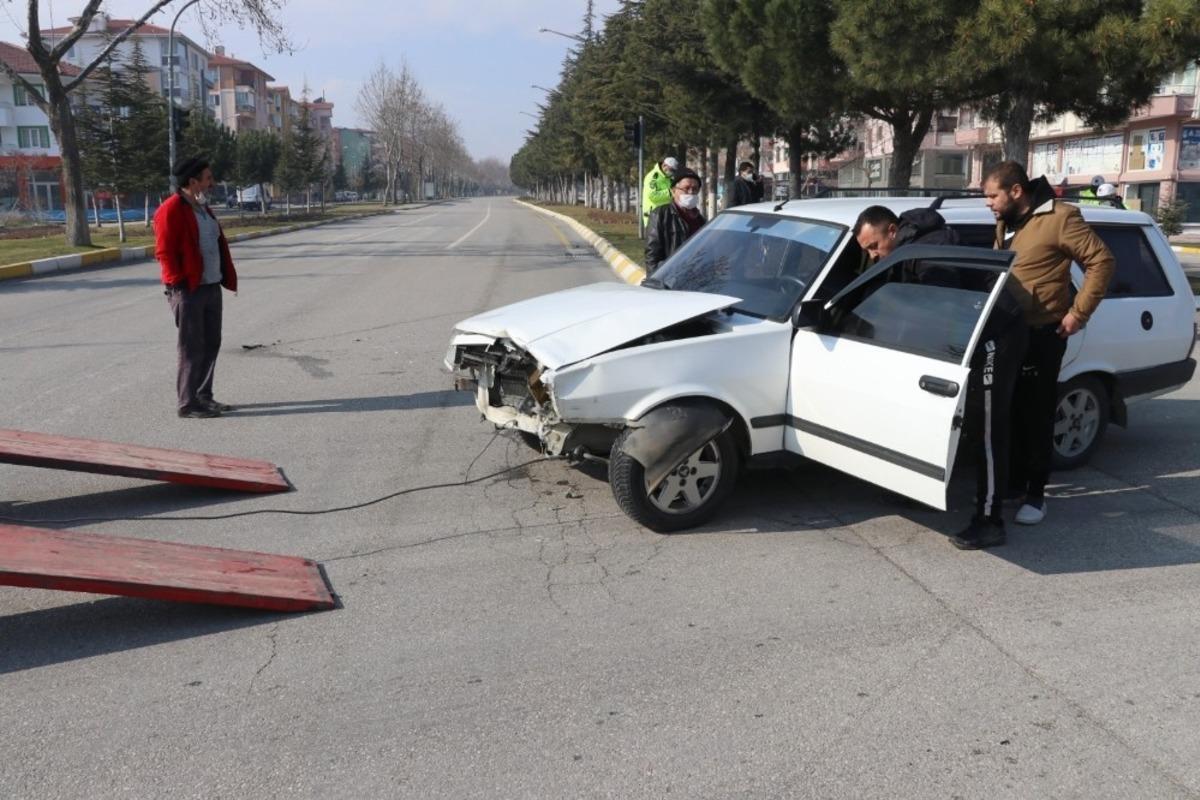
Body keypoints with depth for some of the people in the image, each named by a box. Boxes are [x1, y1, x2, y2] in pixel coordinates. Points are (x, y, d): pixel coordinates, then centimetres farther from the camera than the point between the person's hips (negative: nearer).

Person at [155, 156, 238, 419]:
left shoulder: (202, 207, 17)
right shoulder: (171, 210, -12)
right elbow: (165, 252, -15)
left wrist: (226, 277, 14)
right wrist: (179, 284, -18)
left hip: (211, 287, 9)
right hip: (188, 291, -9)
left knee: (211, 344, 13)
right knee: (192, 348, -4)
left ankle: (204, 397, 23)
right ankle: (188, 404, 4)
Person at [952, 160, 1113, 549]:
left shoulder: (1059, 219, -14)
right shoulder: (1005, 223, 11)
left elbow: (1101, 261, -13)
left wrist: (1078, 313, -14)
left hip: (1042, 335, -7)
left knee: (1036, 416, 2)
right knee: (1009, 413, 12)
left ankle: (1035, 494, 13)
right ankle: (1015, 483, 26)